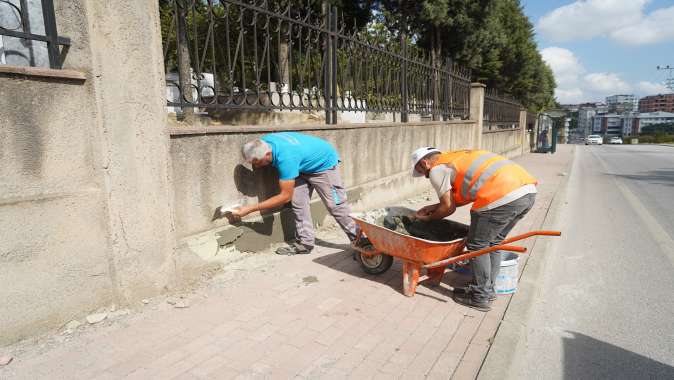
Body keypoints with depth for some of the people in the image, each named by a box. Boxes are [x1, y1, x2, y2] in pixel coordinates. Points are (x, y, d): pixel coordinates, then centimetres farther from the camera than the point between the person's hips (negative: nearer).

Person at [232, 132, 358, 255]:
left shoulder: (285, 158, -42)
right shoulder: (262, 142, -19)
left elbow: (285, 196, -36)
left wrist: (250, 209, -36)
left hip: (323, 163, -7)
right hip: (304, 166, 8)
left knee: (335, 205, -2)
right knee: (298, 202, -3)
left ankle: (358, 239, 13)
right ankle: (304, 242, 5)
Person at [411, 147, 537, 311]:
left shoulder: (437, 169, 4)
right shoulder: (457, 156, 29)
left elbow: (449, 207, 5)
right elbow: (464, 196, 29)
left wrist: (429, 217, 22)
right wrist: (435, 207, 30)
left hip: (502, 196, -9)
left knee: (477, 246, 8)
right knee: (493, 242, 22)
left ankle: (480, 298, 19)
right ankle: (488, 289, 34)